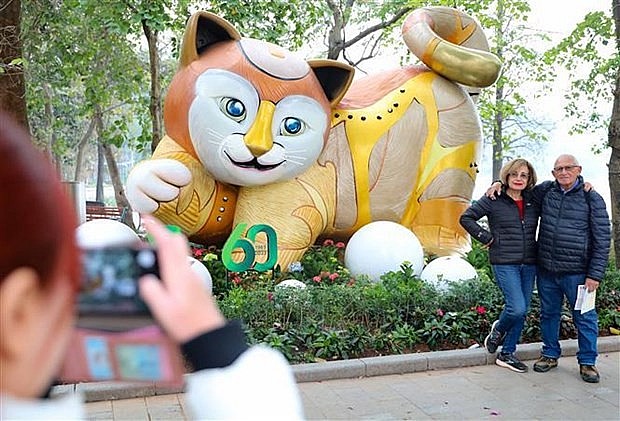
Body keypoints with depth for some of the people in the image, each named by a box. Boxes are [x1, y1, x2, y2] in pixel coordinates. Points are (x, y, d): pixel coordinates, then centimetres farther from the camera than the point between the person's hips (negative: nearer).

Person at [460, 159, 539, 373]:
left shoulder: (534, 201, 8)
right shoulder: (494, 200, -4)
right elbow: (466, 218, -2)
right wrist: (486, 237, -6)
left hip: (529, 265, 5)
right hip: (504, 264, -5)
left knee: (522, 312, 8)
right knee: (517, 309, -15)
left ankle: (507, 354, 23)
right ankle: (498, 329, 19)